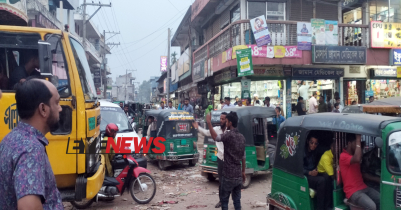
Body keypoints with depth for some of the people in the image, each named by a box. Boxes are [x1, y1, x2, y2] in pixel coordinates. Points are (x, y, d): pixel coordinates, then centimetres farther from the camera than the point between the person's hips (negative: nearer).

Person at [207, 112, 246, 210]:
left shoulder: (229, 135, -15)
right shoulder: (242, 137, 9)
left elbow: (215, 137, -35)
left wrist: (209, 122, -33)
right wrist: (243, 171, 22)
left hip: (229, 175, -7)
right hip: (238, 175, 7)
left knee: (224, 199, 7)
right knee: (237, 199, 12)